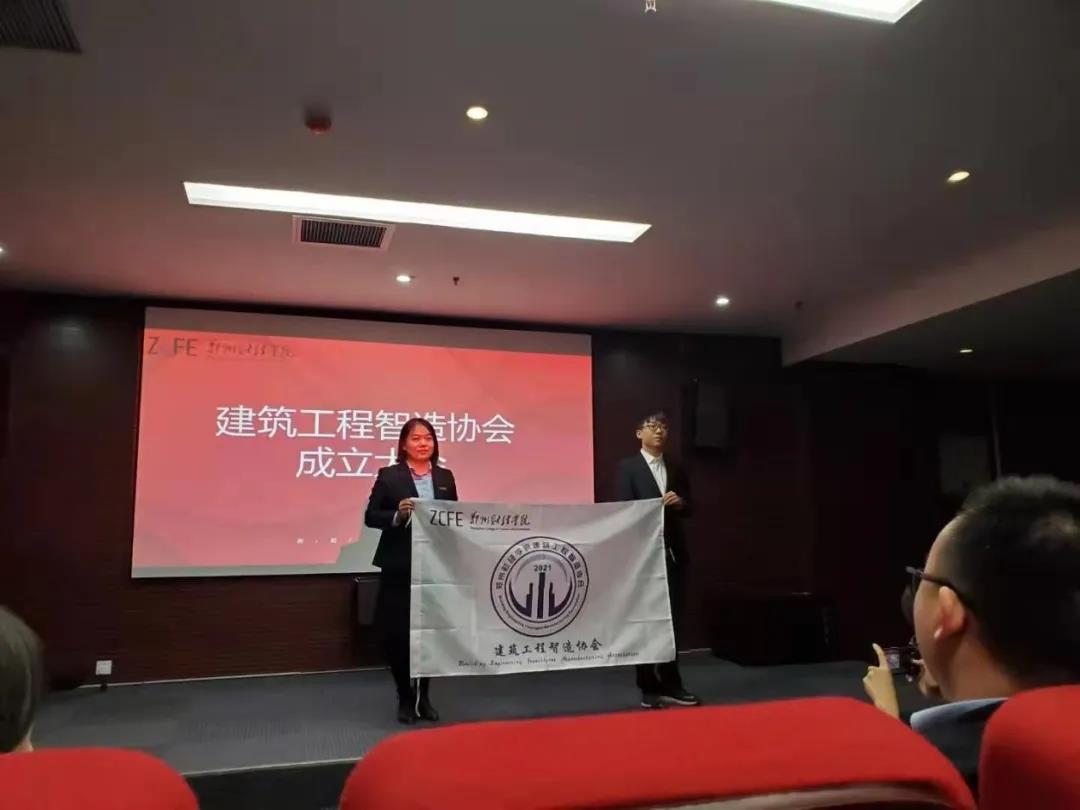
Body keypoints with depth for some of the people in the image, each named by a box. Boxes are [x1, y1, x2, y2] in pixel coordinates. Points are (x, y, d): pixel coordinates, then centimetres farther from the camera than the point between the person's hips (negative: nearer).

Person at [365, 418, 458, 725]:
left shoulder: (445, 477, 10)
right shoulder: (389, 476, -1)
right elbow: (370, 516, -4)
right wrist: (398, 515, -20)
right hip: (399, 567, -3)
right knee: (397, 633, 2)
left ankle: (423, 696, 25)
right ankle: (405, 697, 21)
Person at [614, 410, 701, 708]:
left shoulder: (676, 470, 15)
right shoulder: (628, 467, -1)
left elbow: (688, 509, 14)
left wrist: (680, 503, -6)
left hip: (673, 552, 5)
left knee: (671, 620, 8)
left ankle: (670, 685, 18)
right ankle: (650, 688, 12)